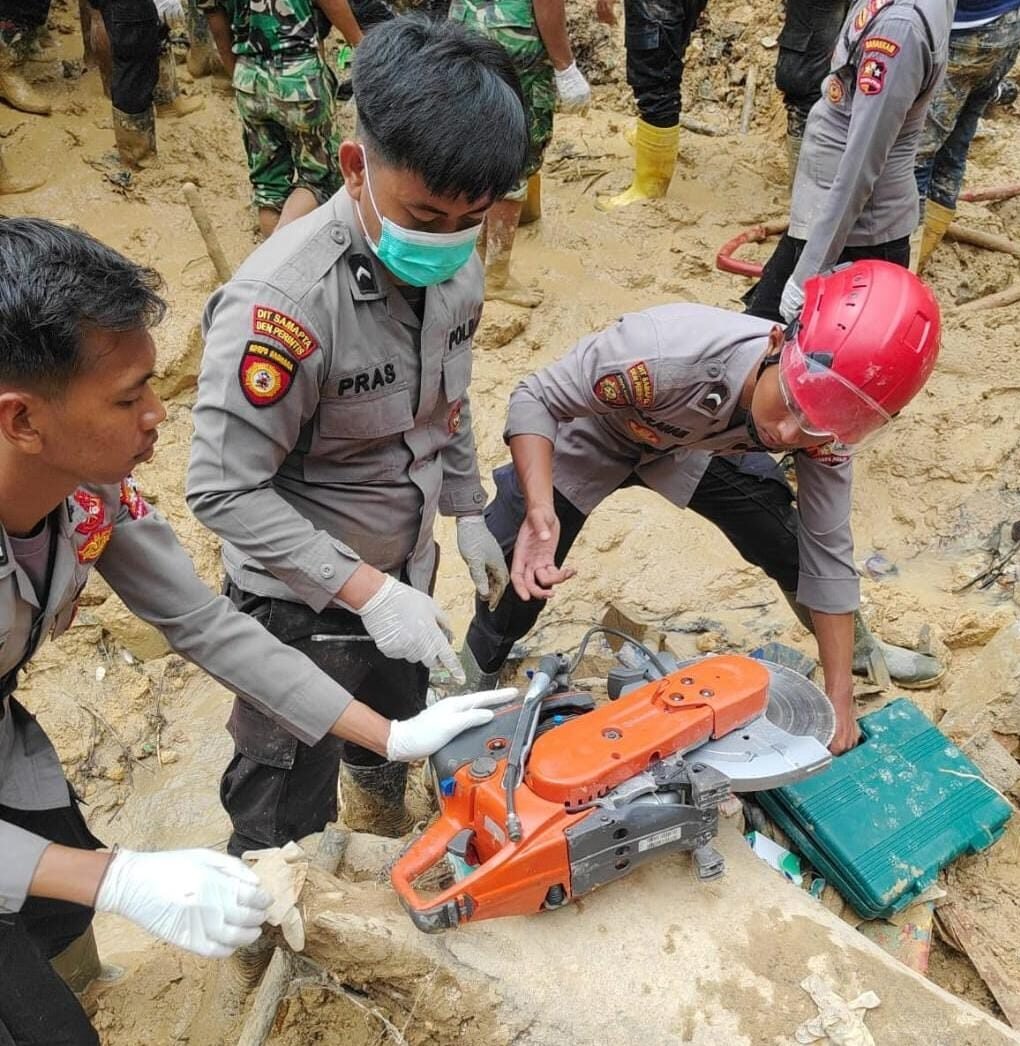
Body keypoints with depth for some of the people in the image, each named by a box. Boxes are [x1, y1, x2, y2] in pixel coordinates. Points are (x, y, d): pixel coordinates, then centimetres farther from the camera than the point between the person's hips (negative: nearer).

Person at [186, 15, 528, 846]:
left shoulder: (455, 265, -10)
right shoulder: (284, 299, -34)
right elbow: (225, 489, -30)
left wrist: (468, 511, 14)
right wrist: (368, 592, -30)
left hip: (405, 572, 7)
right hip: (304, 600, -7)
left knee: (395, 735, 32)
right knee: (290, 816, 10)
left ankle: (380, 810, 64)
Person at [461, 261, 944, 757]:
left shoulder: (827, 423, -29)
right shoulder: (663, 351, -46)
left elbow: (826, 552, -18)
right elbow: (535, 398, -31)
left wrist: (839, 696, -16)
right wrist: (539, 508, -48)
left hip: (695, 446, 3)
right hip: (591, 435, -2)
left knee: (792, 543, 1)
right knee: (513, 564, -9)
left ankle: (859, 648, 32)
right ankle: (480, 667, 24)